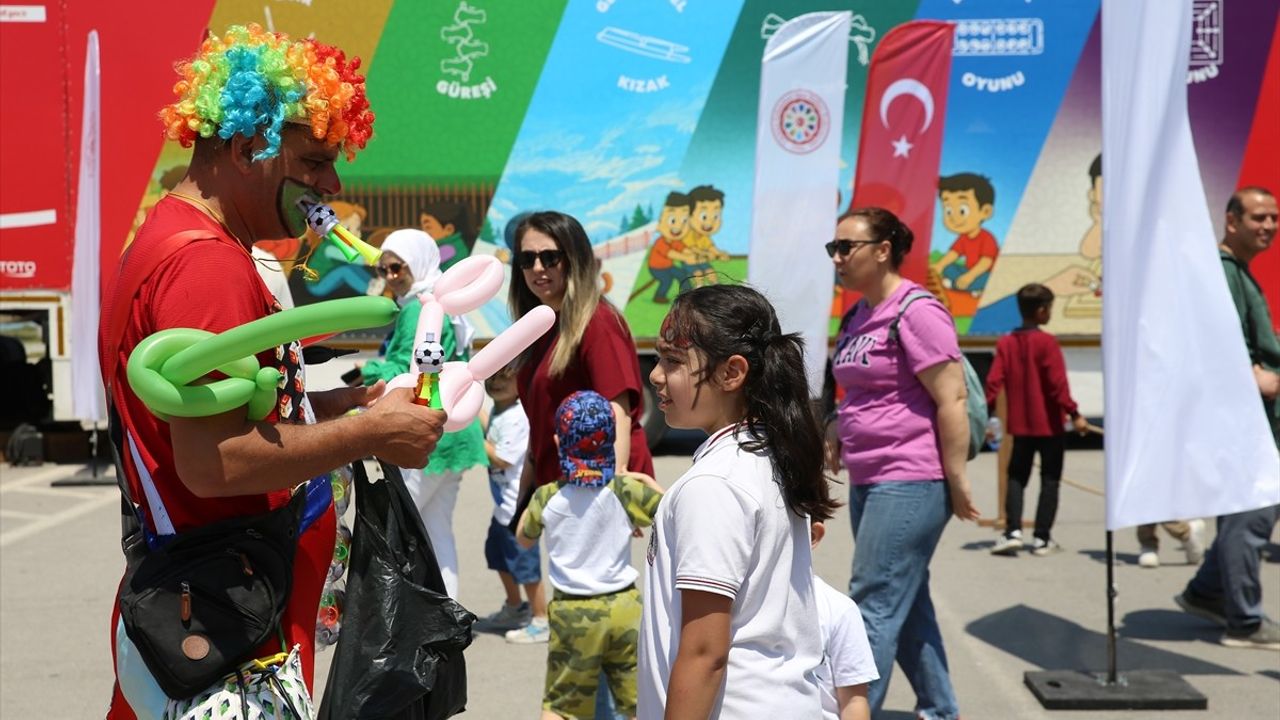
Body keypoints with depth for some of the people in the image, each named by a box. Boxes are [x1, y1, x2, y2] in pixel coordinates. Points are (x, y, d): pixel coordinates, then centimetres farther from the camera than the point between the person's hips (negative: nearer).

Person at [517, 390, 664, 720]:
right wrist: (649, 483, 10)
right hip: (624, 607, 0)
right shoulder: (625, 491, -9)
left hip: (573, 613, 0)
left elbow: (523, 538, 13)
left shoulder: (547, 498, -6)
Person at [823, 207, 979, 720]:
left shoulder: (915, 311, -14)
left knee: (874, 606, -6)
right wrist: (838, 426, 10)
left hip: (908, 483, -9)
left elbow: (952, 400, -17)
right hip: (867, 481, 9)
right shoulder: (859, 316, 12)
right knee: (905, 602, 16)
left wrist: (957, 481, -17)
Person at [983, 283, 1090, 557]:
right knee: (1050, 480, 6)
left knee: (1017, 477, 12)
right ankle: (1042, 539, 5)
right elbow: (1058, 383, -16)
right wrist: (1074, 414, -12)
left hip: (1020, 424, 4)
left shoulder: (1005, 343, 1)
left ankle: (1013, 531, -3)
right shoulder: (1047, 342, -12)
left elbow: (994, 382, -2)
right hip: (1049, 424, -4)